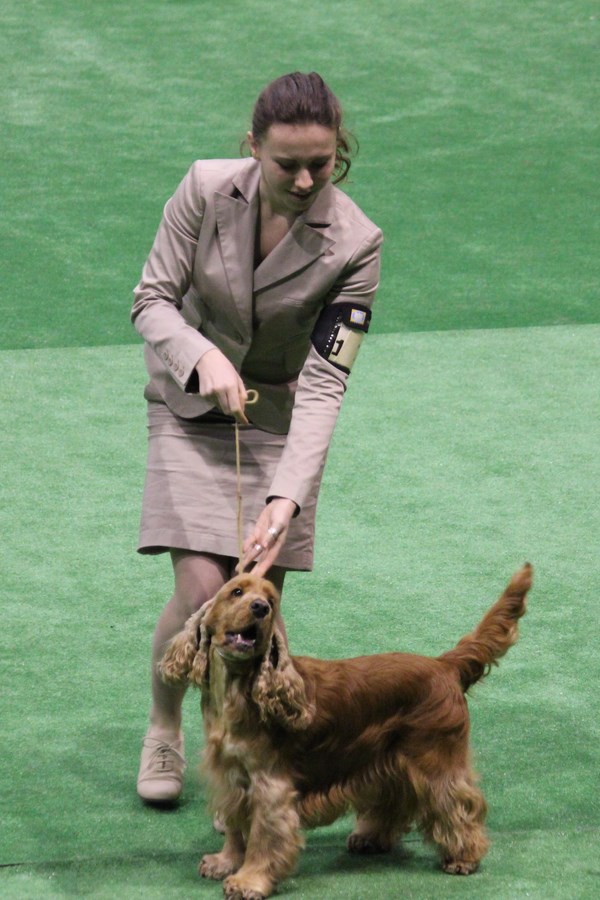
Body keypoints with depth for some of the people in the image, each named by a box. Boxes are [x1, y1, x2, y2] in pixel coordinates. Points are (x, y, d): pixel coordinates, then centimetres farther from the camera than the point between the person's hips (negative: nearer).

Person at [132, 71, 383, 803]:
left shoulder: (355, 243, -21)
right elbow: (152, 300, -11)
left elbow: (324, 383, -22)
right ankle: (163, 730, 17)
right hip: (191, 409, 0)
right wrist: (203, 358, -33)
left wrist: (288, 498, -32)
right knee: (201, 592, -11)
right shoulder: (206, 190, -18)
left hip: (277, 419, 0)